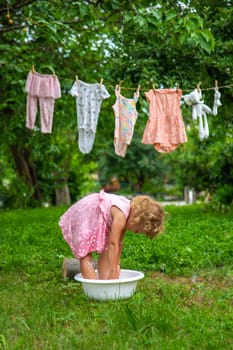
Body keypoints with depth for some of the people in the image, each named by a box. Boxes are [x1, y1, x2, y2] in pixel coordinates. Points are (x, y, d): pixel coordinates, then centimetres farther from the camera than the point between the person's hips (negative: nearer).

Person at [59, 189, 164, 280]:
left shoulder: (129, 211, -5)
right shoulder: (120, 215, -31)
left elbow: (119, 243, 3)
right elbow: (113, 244, -30)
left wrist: (116, 264, 6)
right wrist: (113, 269, -27)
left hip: (97, 219, 9)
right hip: (82, 215, -9)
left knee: (105, 252, -1)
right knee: (85, 255, -13)